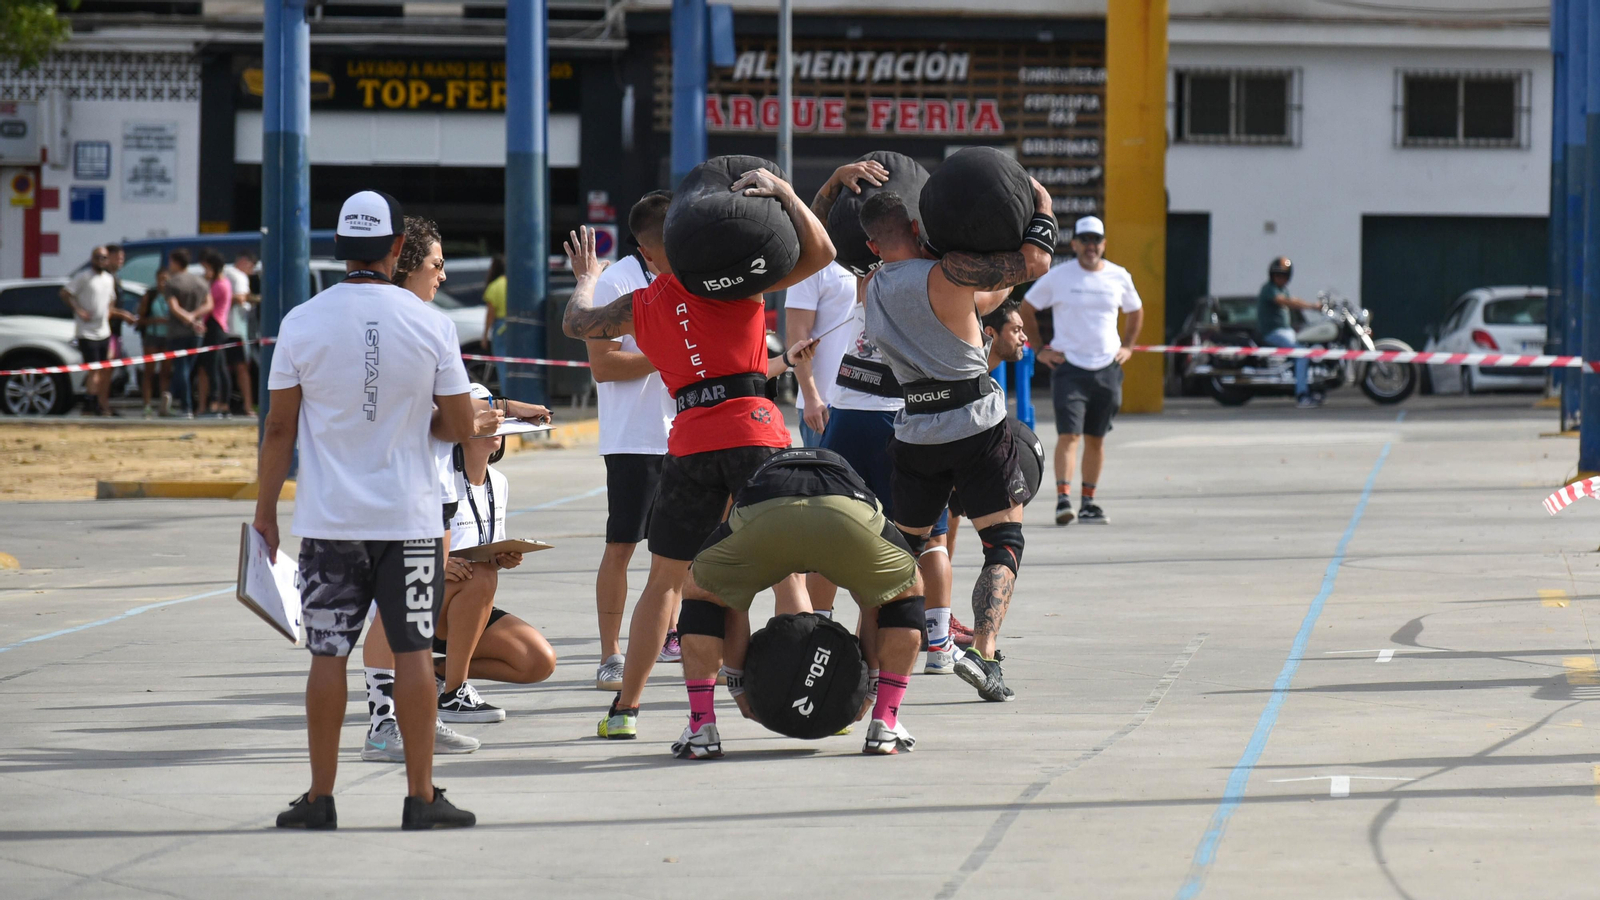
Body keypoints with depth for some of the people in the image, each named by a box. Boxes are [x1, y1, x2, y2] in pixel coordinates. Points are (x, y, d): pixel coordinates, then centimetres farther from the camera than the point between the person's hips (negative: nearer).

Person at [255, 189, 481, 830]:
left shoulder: (301, 324, -3)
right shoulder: (429, 324, -4)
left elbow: (279, 428, 1)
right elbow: (461, 427, -1)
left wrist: (266, 510, 10)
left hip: (328, 519, 1)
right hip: (409, 518, -1)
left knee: (328, 655, 5)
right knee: (412, 652, 3)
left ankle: (320, 797, 8)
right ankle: (420, 796, 5)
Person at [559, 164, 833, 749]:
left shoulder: (642, 305, 14)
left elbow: (576, 323, 28)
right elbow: (819, 252, -3)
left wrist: (586, 279, 47)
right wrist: (781, 191, 1)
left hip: (690, 439, 3)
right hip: (755, 431, -3)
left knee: (665, 579, 13)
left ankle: (625, 708, 12)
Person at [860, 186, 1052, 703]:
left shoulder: (873, 288, 7)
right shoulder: (943, 276, -14)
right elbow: (1034, 264, -14)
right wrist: (1041, 207, 0)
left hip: (916, 432, 5)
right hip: (977, 424, -5)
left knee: (902, 543, 18)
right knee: (1004, 542, 3)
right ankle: (983, 653, -14)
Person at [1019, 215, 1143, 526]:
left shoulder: (1119, 277, 7)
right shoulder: (1057, 277, -2)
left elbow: (1135, 312, 24)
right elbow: (1027, 309, 8)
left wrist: (1127, 347, 13)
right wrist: (1040, 348, 3)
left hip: (1107, 369, 3)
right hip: (1069, 366, -3)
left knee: (1095, 439, 8)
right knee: (1069, 434, -14)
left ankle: (1089, 502, 15)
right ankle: (1063, 498, -19)